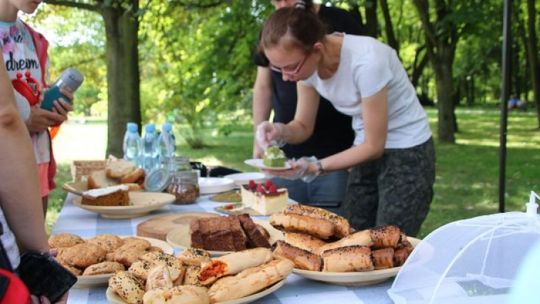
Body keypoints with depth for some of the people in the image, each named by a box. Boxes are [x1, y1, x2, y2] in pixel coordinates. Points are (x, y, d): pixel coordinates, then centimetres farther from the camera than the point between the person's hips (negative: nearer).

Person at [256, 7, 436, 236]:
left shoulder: (366, 61, -30)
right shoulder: (305, 62, -11)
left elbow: (374, 146, -22)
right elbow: (303, 126, 1)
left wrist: (315, 167, -29)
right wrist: (280, 131, -21)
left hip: (408, 154, -6)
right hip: (370, 150, 6)